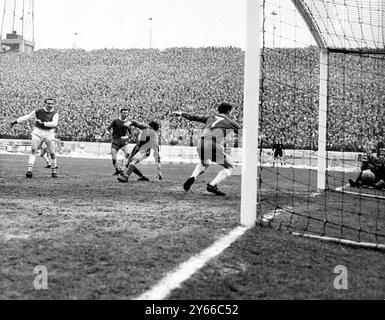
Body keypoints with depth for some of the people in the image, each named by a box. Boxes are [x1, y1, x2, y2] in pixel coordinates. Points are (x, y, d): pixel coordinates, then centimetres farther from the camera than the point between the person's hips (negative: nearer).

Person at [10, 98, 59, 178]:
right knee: (33, 150, -12)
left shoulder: (55, 113, -1)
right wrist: (15, 121, 10)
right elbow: (27, 117, 9)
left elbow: (54, 123, -17)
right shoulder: (38, 112, 2)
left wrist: (43, 123, -24)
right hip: (38, 132, 1)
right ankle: (30, 169, -15)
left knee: (52, 153, -3)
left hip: (49, 133, 0)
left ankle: (54, 171, 14)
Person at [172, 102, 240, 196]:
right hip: (214, 145, -5)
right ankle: (212, 185, -7)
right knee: (230, 168, 12)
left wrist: (181, 113, 45)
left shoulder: (210, 118, 26)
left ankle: (192, 178, 6)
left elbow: (194, 117, 31)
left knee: (204, 164, 35)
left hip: (201, 144, 5)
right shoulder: (230, 122, 18)